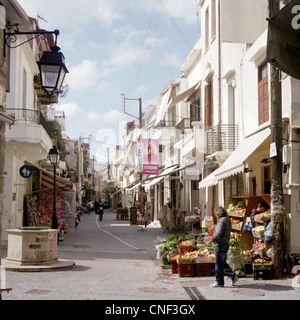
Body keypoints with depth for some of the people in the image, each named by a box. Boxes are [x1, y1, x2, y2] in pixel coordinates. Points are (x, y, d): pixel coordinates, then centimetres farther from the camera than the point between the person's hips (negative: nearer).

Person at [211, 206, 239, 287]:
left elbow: (218, 234, -28)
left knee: (219, 265, 2)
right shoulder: (228, 220, 12)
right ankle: (233, 277, 18)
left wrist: (213, 239, -9)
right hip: (226, 244, 10)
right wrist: (215, 238, 9)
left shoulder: (221, 221, -19)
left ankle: (219, 282, 10)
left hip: (220, 245, -10)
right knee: (223, 263, 20)